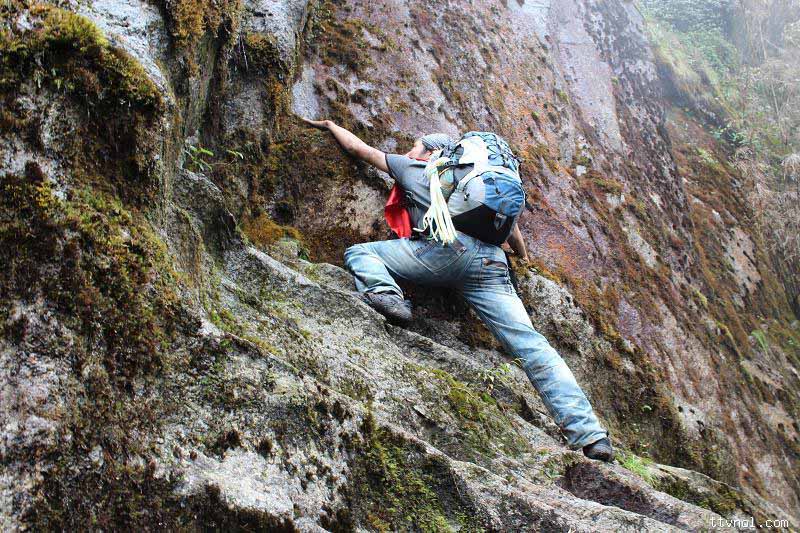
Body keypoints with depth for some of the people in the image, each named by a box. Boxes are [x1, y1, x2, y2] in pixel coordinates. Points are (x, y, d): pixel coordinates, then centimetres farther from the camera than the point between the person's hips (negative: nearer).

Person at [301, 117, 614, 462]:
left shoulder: (412, 168, 26)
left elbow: (358, 147, 36)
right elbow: (509, 226, 40)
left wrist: (329, 124, 54)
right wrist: (523, 256, 60)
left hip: (447, 249, -4)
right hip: (491, 263, 5)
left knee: (358, 253, 12)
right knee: (529, 343, -5)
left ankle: (385, 293, -21)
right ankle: (591, 436, -16)